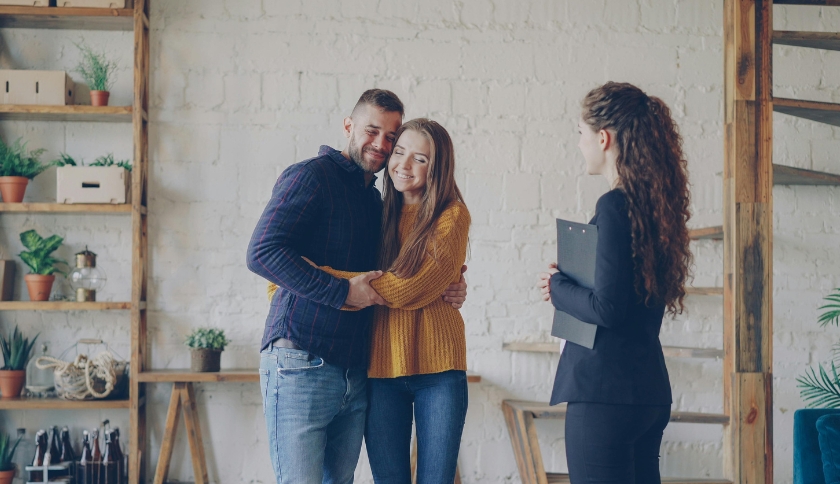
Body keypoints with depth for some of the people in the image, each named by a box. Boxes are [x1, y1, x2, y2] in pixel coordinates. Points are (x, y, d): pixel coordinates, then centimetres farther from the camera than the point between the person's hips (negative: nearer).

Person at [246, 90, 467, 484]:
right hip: (300, 365, -8)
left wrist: (449, 290, 7)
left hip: (355, 374, 8)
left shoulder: (376, 201, 20)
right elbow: (262, 252, -17)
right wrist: (343, 293, -18)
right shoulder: (311, 176, -5)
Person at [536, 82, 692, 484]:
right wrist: (568, 288, 9)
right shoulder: (654, 202, 10)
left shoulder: (614, 205, -15)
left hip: (605, 390, -9)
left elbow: (606, 308, -19)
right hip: (650, 388, 9)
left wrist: (557, 286, -2)